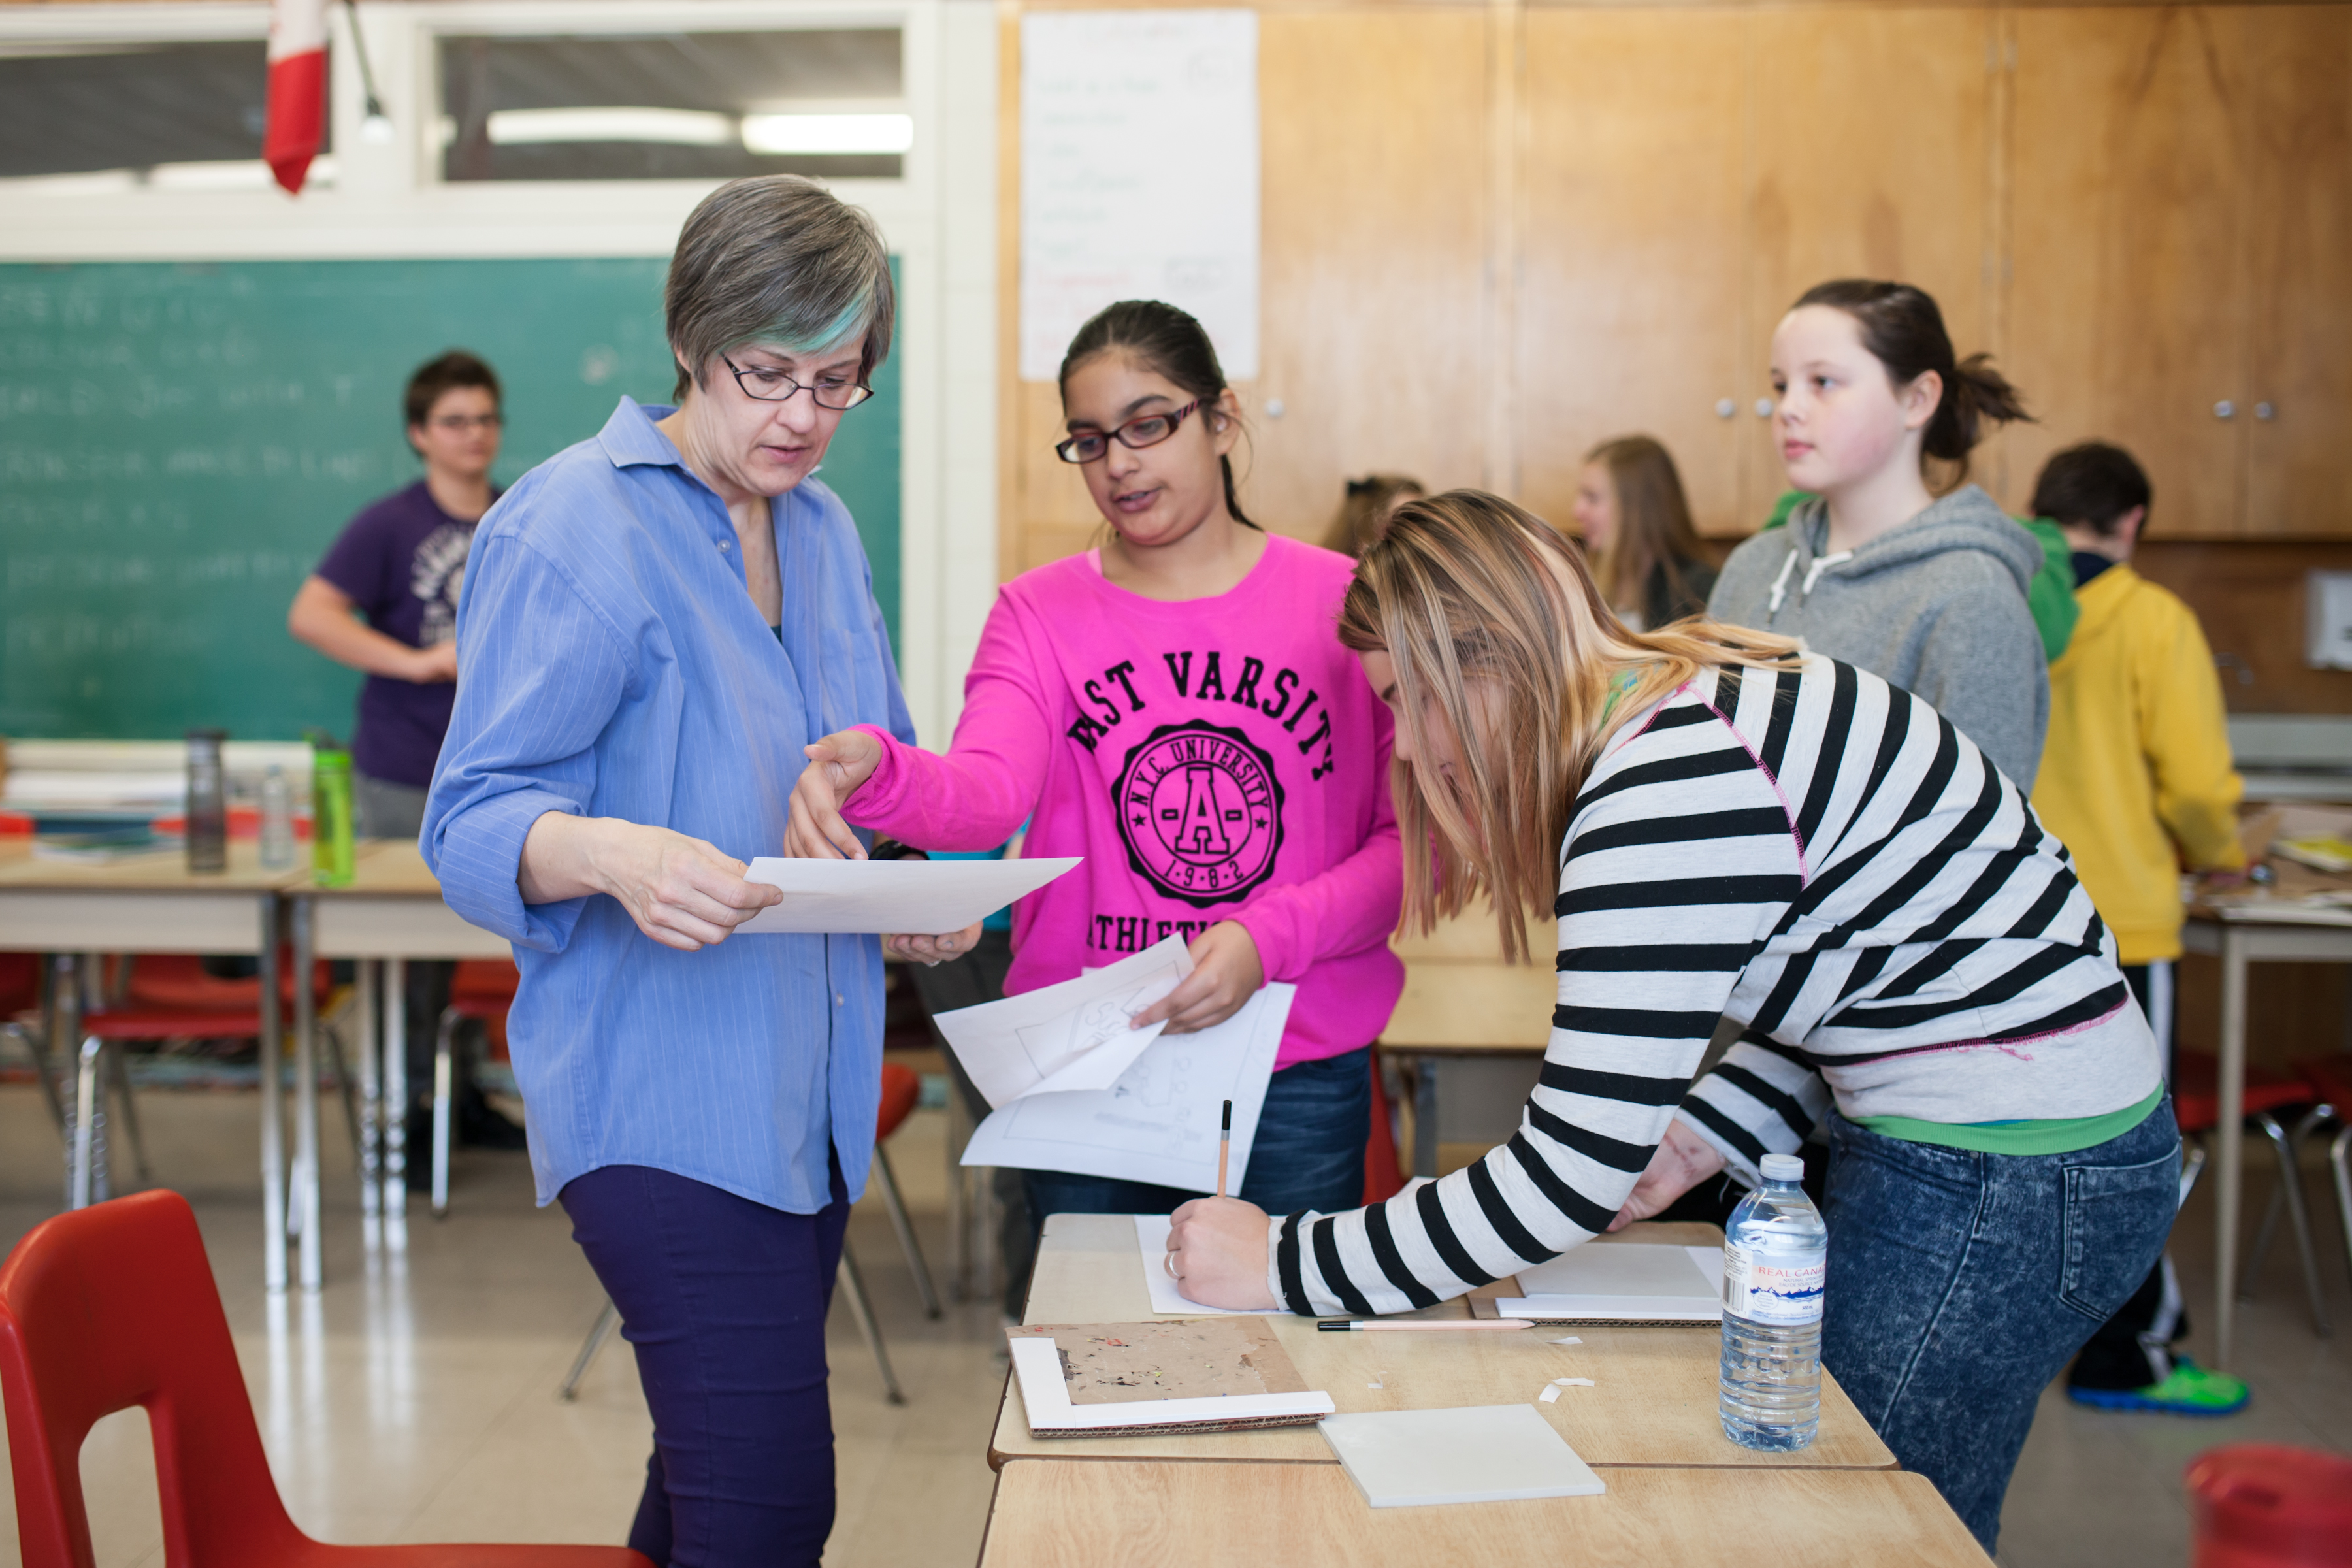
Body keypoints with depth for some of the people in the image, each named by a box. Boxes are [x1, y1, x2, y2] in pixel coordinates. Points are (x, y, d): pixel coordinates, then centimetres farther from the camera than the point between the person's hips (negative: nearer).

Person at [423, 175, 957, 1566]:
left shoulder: (824, 530, 12)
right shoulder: (576, 525, -11)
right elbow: (476, 822, -14)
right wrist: (613, 854, -36)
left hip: (803, 1083, 8)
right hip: (662, 1096, -8)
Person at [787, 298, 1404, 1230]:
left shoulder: (1344, 603, 1)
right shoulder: (1039, 614, 4)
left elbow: (1413, 838, -2)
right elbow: (988, 792, -15)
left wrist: (1268, 941, -17)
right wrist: (874, 772, -37)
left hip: (1297, 1078, 0)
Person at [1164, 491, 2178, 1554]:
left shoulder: (1670, 781, -26)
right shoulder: (1685, 714, 5)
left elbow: (1573, 1176, -27)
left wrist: (1283, 1266, -18)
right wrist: (1690, 1146, 4)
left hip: (2009, 1180, -10)